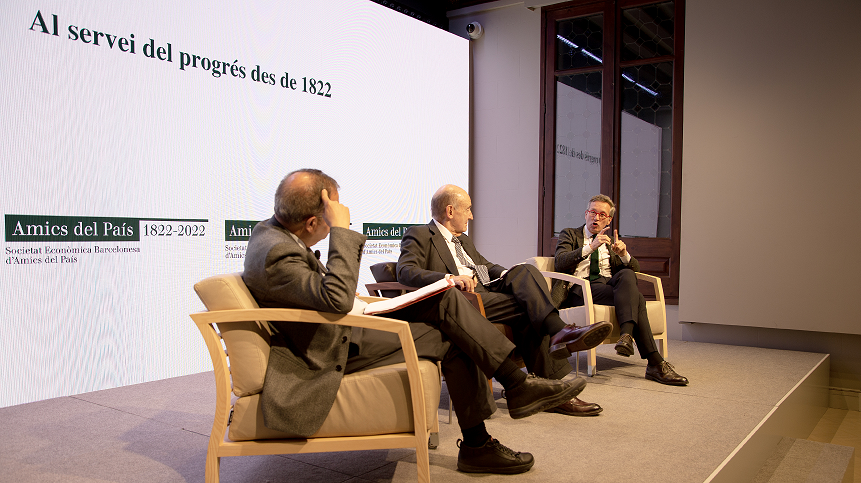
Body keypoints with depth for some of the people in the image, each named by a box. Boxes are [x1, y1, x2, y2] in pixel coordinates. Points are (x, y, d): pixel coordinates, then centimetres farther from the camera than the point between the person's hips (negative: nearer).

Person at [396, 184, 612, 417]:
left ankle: (558, 331, -31)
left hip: (487, 291, 7)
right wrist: (450, 278, -28)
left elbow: (486, 265, 33)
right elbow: (405, 272, -13)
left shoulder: (463, 239, 29)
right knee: (528, 308, -23)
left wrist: (506, 274, 8)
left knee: (525, 271, -19)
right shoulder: (418, 236, 2)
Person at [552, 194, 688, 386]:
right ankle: (655, 363, -35)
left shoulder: (611, 242, 28)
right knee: (636, 297, -30)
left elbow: (634, 268, 16)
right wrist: (590, 247, -18)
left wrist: (623, 254, -8)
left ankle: (626, 336, -43)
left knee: (627, 275, -34)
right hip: (580, 289, -4)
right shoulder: (569, 234, 15)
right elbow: (559, 263, -6)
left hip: (610, 284, 4)